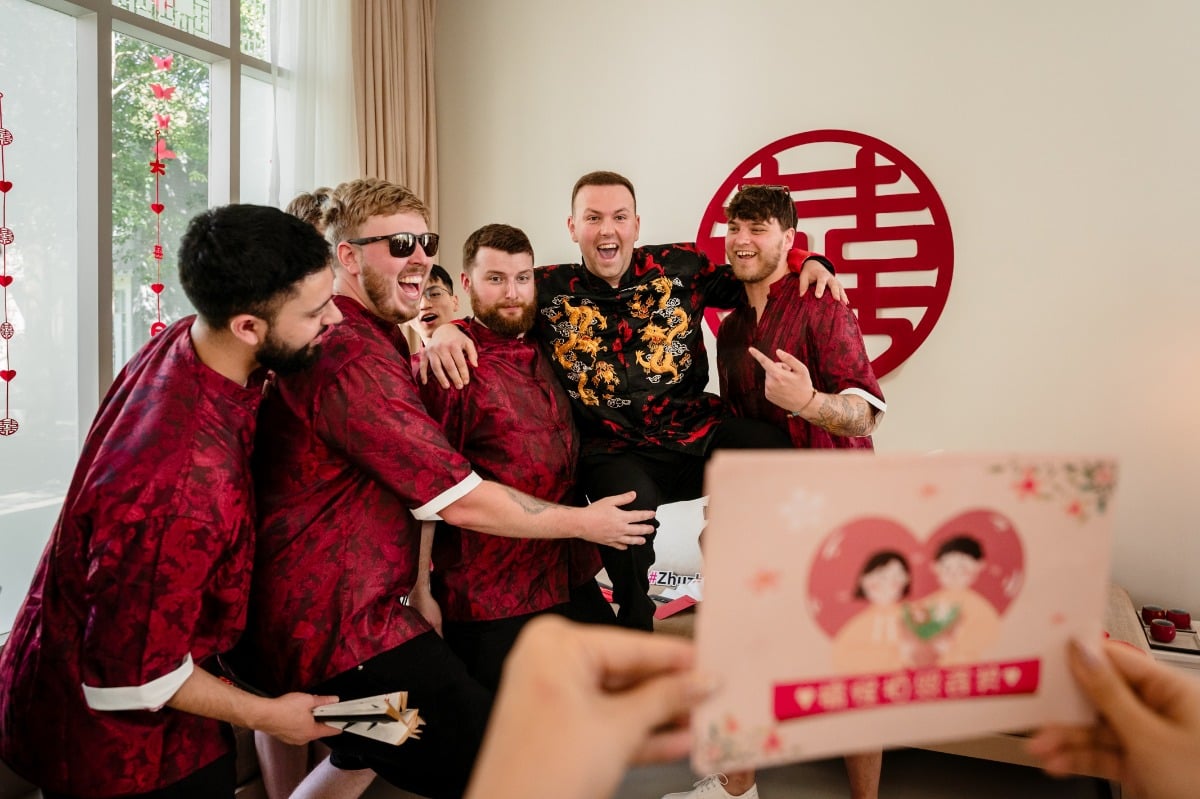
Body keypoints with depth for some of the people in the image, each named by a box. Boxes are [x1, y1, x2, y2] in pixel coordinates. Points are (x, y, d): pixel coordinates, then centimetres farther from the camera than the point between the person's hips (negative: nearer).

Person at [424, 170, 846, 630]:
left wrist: (807, 261, 7)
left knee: (780, 453, -26)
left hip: (696, 428, 2)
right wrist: (443, 329, -15)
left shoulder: (679, 266, 8)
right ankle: (635, 629, -1)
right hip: (614, 449, -2)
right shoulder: (548, 291, 2)